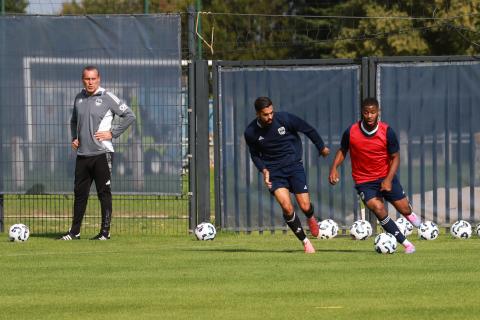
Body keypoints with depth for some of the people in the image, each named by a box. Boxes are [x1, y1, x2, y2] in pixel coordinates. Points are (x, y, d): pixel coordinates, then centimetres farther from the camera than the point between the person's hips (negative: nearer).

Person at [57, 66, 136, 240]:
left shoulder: (107, 98, -5)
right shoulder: (79, 98, 12)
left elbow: (129, 116, -5)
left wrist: (112, 133, -9)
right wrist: (74, 138, 13)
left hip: (102, 153, -5)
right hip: (82, 154, 5)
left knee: (104, 193, -2)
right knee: (80, 193, 8)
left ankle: (105, 231, 2)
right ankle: (74, 231, 13)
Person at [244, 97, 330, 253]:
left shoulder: (285, 119, -14)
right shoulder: (251, 133, -8)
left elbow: (308, 130, 2)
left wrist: (322, 147, 13)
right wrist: (263, 170, -7)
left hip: (294, 164, 0)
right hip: (274, 171, 0)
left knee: (305, 206, -7)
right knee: (286, 207, -19)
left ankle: (311, 218, 34)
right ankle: (305, 242, 0)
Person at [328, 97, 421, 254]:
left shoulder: (387, 132, -13)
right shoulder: (351, 132, -12)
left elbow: (395, 157, -5)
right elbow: (342, 151, 5)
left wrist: (389, 179, -18)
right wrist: (334, 168, -12)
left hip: (386, 177, 1)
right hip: (363, 181, -1)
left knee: (404, 209, 4)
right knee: (378, 208, -23)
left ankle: (409, 214, 47)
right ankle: (406, 243, -12)